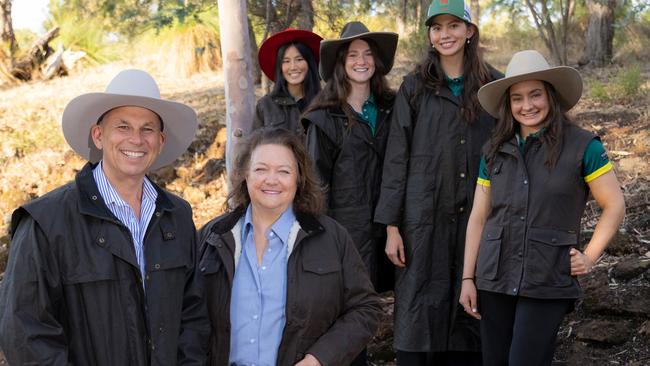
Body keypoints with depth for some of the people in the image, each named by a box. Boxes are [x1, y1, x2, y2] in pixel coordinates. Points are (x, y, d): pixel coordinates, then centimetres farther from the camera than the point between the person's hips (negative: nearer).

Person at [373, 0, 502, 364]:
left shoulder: (494, 85, 6)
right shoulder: (415, 87, 4)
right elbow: (396, 159, 1)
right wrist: (391, 225, -4)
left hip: (477, 217, 1)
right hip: (425, 217, -1)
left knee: (470, 309, 5)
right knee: (420, 312, 0)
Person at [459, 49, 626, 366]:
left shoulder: (582, 146, -4)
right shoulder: (495, 150, 7)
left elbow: (614, 206, 2)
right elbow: (478, 218, 9)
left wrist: (590, 257, -4)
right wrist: (468, 278, 6)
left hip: (548, 283, -4)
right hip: (494, 280, 4)